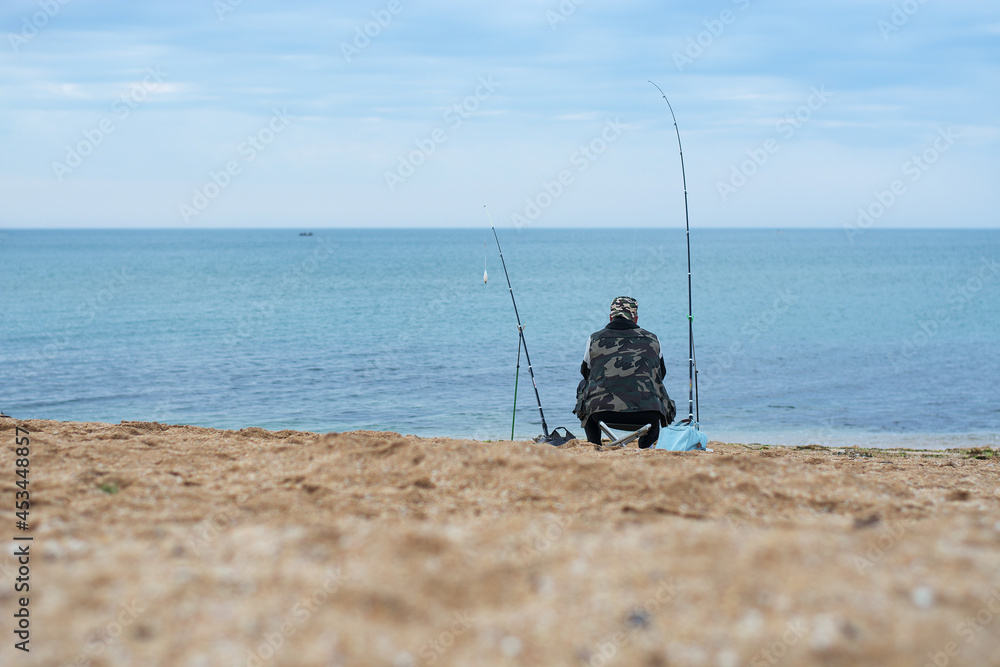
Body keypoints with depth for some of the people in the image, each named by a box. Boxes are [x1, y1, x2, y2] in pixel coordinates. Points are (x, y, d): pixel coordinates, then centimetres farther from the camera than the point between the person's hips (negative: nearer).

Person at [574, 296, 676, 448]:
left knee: (583, 385, 32)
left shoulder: (595, 339, 9)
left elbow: (585, 372, 26)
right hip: (646, 417, 0)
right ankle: (645, 446, 20)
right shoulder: (652, 340, 10)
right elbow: (661, 374, 27)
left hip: (603, 415, 0)